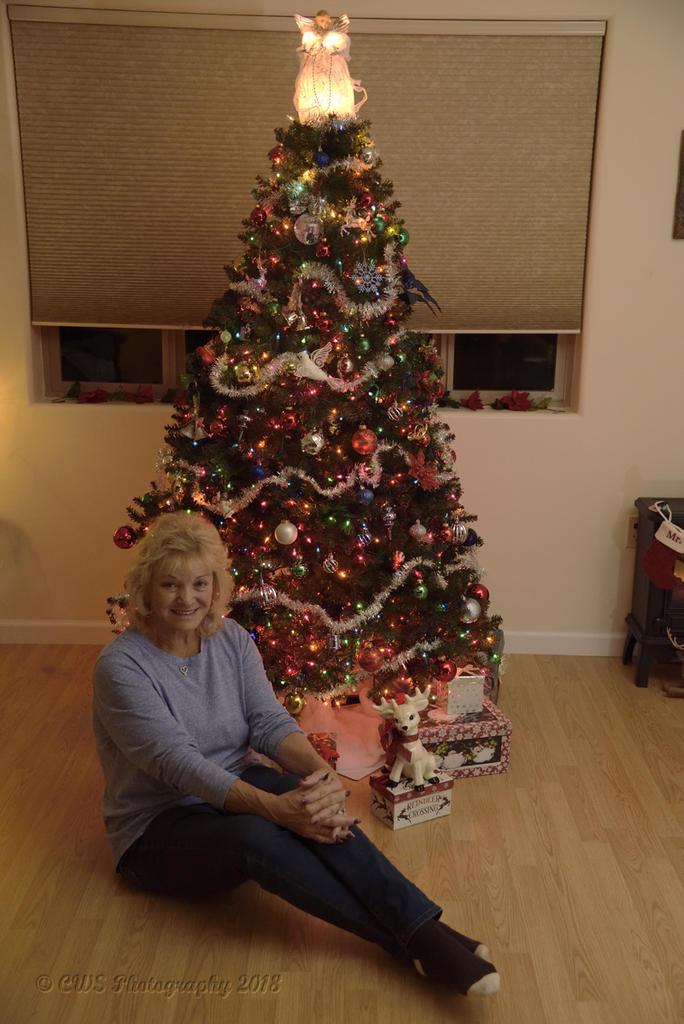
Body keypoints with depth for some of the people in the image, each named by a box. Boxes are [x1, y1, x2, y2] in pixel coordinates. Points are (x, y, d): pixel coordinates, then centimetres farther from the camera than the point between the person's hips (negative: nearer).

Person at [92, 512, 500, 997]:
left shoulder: (231, 638, 0)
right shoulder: (121, 665, -18)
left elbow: (270, 721, -10)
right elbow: (178, 761, -27)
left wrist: (321, 770, -32)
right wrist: (272, 807, -39)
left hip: (236, 790, 4)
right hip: (159, 829, -4)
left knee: (314, 806, -31)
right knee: (257, 837, -37)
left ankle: (426, 928, -34)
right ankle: (412, 941, -32)